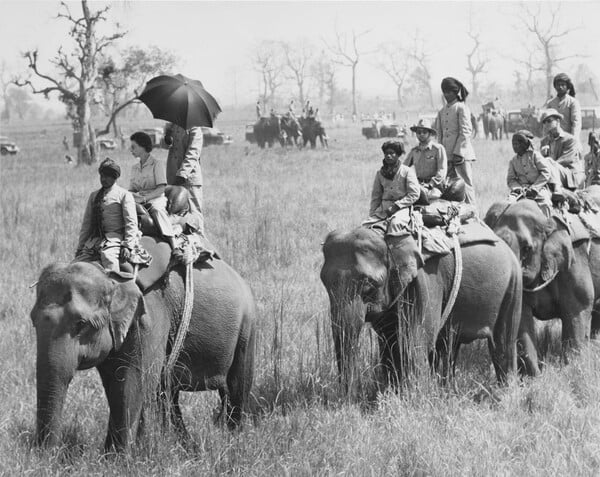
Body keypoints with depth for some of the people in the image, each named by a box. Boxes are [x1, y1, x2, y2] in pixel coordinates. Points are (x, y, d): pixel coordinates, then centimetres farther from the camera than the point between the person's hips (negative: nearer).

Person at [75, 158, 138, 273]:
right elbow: (86, 223, 22)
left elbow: (131, 223, -1)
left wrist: (127, 246, -15)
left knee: (108, 256, -37)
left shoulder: (124, 195, 7)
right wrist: (80, 247, 12)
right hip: (93, 240, 6)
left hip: (114, 238, -6)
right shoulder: (93, 196, 21)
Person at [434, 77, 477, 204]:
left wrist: (458, 153, -15)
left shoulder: (461, 108, -4)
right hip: (446, 154, 6)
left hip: (461, 152, -6)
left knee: (465, 184, -6)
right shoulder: (442, 111, 17)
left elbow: (465, 132, -9)